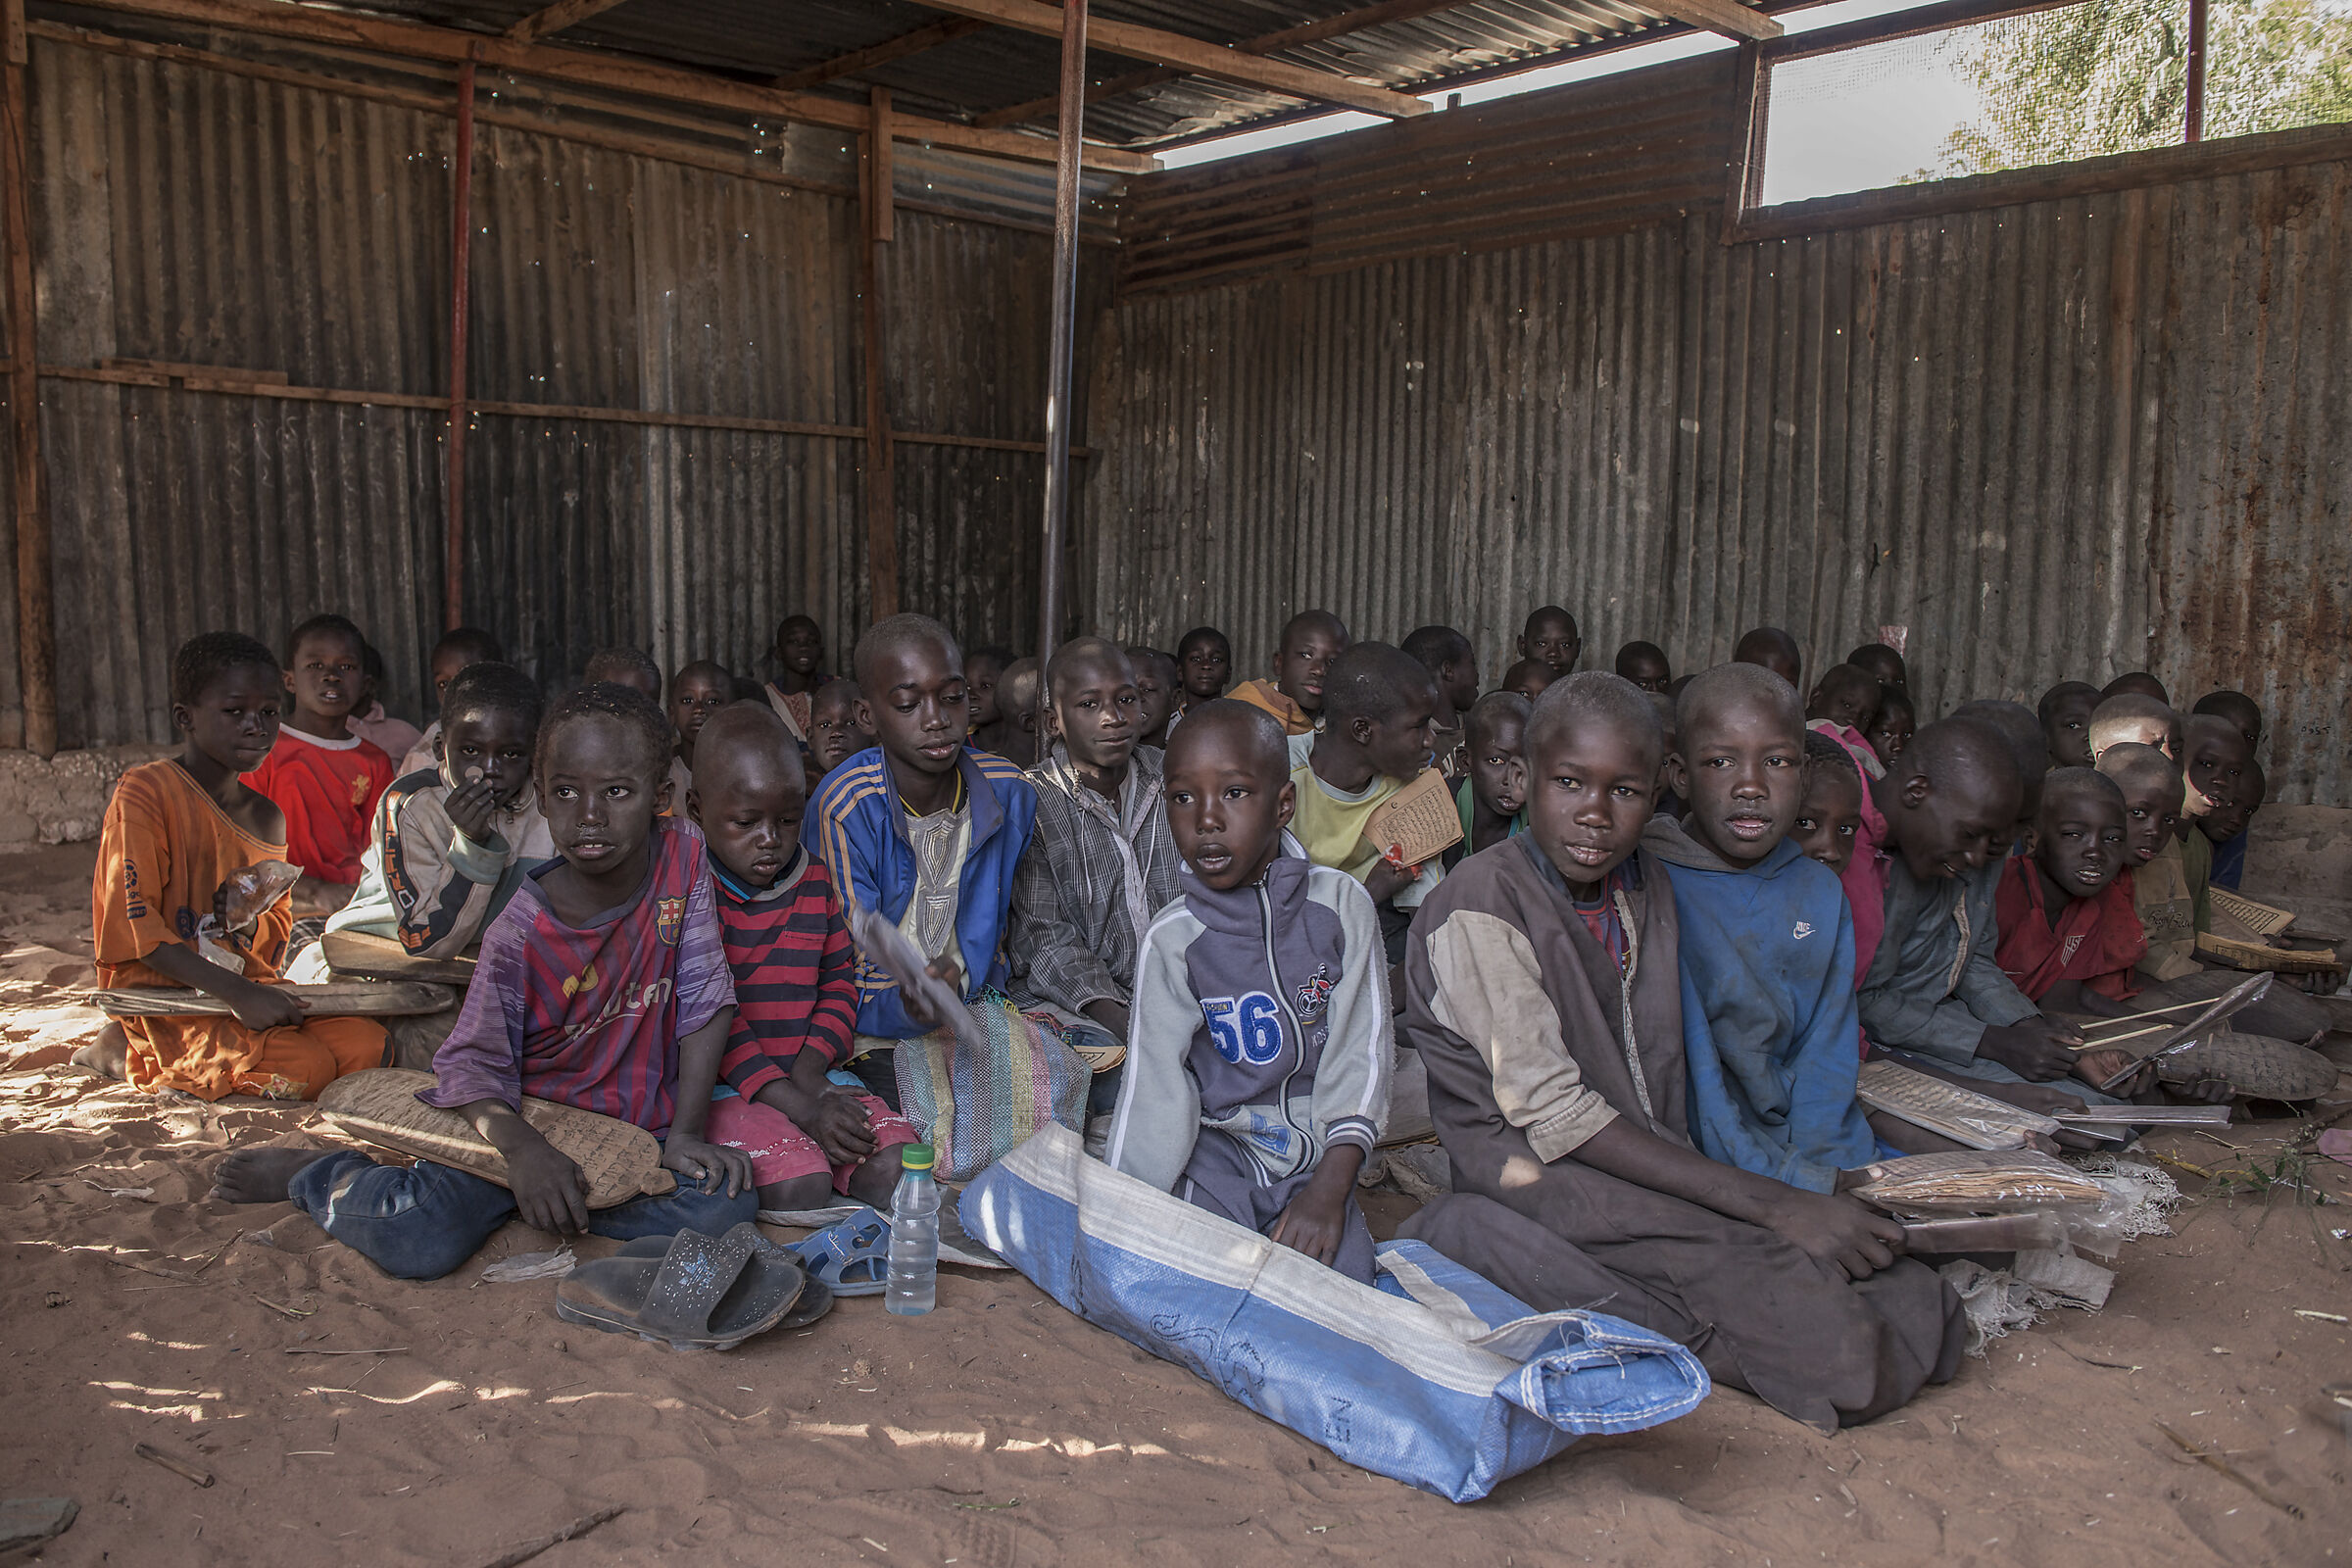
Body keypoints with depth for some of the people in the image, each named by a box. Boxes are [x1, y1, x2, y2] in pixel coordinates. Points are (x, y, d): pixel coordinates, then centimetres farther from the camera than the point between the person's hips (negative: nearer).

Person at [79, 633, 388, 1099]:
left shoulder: (267, 817, 14)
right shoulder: (144, 793, -8)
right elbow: (131, 926, -16)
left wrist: (249, 921, -6)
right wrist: (236, 992, -24)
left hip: (248, 987, 7)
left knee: (366, 1043, -14)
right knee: (305, 1066, -26)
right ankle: (126, 1055, -1)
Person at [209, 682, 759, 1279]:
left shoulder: (683, 854, -12)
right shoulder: (521, 932, -18)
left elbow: (705, 1002, -7)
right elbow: (475, 1062, -13)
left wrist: (687, 1130, -12)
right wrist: (524, 1147, -33)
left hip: (640, 1126, 3)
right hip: (527, 1120, -3)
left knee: (727, 1204, -25)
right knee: (413, 1242, -26)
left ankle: (538, 1202, -5)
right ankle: (313, 1173, 10)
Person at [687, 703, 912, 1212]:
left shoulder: (815, 880, 10)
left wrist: (809, 1071, -8)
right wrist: (799, 1108, -20)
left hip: (809, 1073, 5)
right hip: (725, 1086, -5)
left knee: (894, 1166, -18)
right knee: (799, 1187, -29)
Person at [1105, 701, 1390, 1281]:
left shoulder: (1341, 904, -4)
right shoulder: (1172, 938, -6)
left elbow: (1361, 1050, -4)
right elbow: (1154, 1087, -6)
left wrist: (1328, 1189, -13)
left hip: (1315, 1156, 1)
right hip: (1216, 1150, -1)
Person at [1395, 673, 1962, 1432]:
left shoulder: (1646, 884, 10)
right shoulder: (1480, 904, -14)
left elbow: (1663, 1070, 14)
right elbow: (1553, 1113, -18)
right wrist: (1774, 1205, -20)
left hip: (1653, 1166, 8)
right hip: (1536, 1174, -8)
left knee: (1922, 1305, -10)